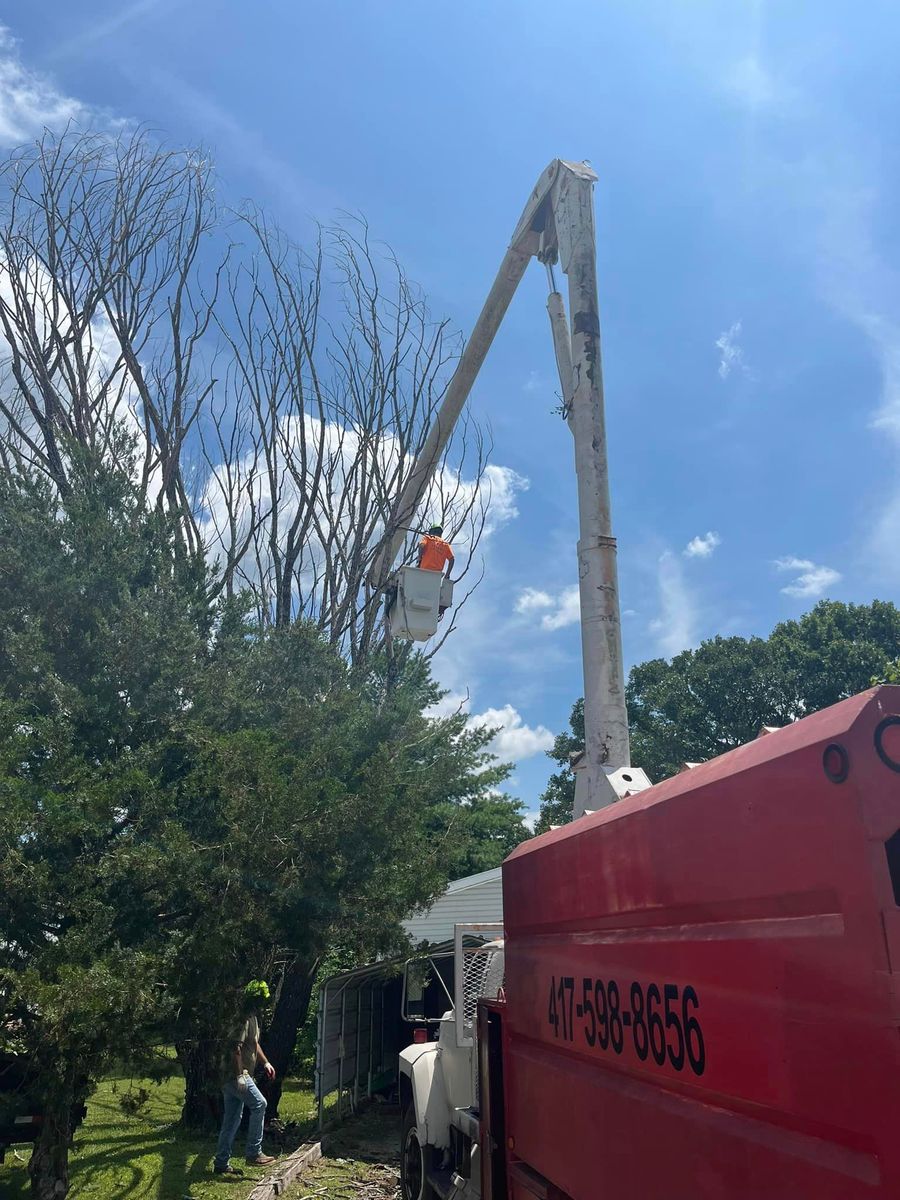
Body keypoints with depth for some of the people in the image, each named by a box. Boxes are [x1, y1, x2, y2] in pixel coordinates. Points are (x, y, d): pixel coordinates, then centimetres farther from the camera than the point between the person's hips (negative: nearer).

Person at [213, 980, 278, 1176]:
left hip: (237, 1075, 10)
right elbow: (235, 1047, -25)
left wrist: (265, 1062, 22)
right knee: (259, 1104, -15)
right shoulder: (245, 1018, -17)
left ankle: (221, 1163, 19)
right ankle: (253, 1154, -11)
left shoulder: (253, 1018, 15)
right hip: (235, 1074, -10)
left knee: (232, 1120, 12)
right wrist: (239, 1075, -27)